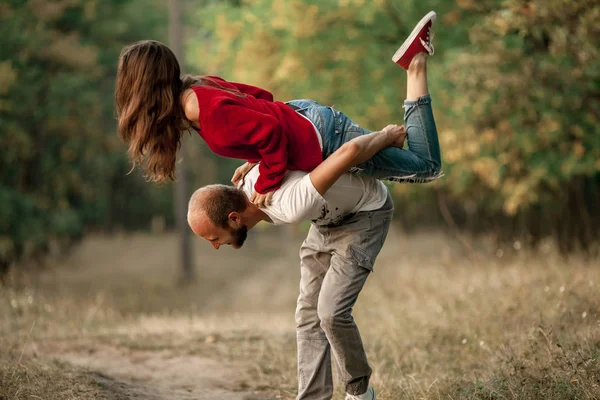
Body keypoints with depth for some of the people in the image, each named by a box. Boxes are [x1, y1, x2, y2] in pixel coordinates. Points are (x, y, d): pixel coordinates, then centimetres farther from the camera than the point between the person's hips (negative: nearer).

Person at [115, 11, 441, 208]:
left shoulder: (207, 112, -29)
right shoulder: (198, 88, 0)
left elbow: (270, 132, -29)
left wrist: (267, 183, -16)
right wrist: (256, 159, 9)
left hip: (323, 140, -8)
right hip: (303, 115, 8)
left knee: (426, 167, 6)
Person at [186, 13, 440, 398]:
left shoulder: (291, 206, -45)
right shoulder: (243, 190, -17)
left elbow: (349, 151, -48)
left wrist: (388, 135, -32)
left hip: (367, 214, -8)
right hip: (329, 219, 8)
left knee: (331, 311, -17)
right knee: (309, 315, 3)